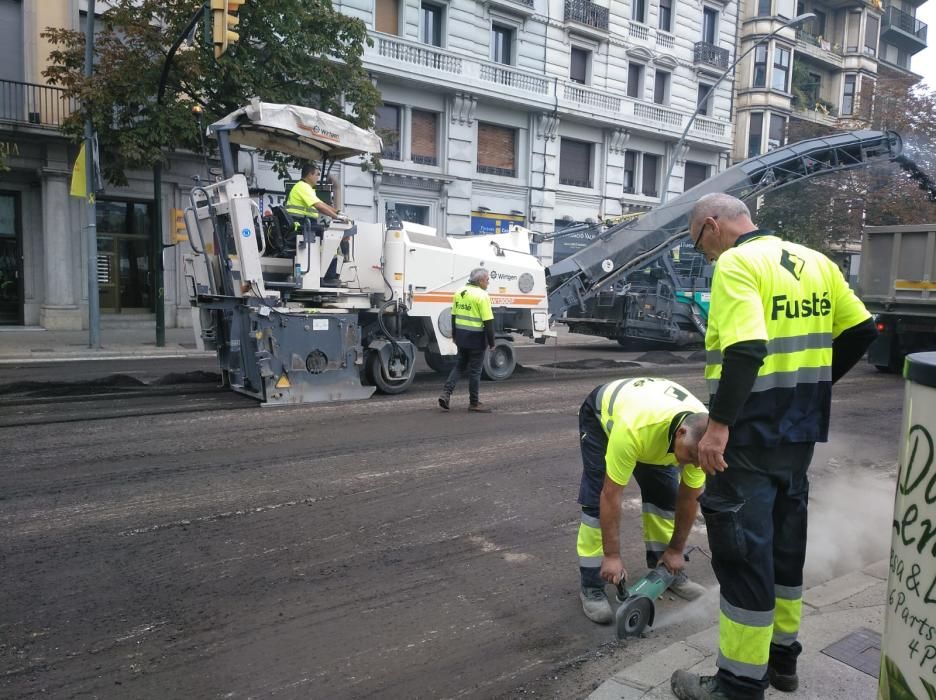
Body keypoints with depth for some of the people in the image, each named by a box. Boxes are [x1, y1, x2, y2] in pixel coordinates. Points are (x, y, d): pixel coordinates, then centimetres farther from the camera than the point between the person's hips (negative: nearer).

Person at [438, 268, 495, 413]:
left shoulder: (460, 292, 9)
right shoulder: (482, 295, -14)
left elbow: (454, 316, 14)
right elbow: (488, 322, -16)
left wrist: (454, 335, 23)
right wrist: (492, 343, -9)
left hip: (461, 336, 7)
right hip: (476, 337, -7)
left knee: (459, 365, 19)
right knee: (475, 370, 4)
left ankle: (446, 393, 6)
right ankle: (474, 403, 13)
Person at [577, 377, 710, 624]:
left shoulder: (701, 437, -30)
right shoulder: (634, 428, -47)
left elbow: (689, 498, -15)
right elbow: (610, 495, -38)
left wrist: (675, 550, -6)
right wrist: (612, 555, -31)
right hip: (601, 415, -5)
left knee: (666, 492, -2)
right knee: (597, 498, -14)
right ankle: (591, 585, -3)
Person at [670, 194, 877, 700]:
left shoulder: (736, 263, -14)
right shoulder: (815, 261, 11)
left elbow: (747, 350, -26)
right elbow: (860, 331, 13)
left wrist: (718, 424, -25)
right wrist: (813, 382, 19)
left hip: (751, 435, -8)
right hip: (800, 430, 9)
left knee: (741, 549, 1)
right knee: (784, 539, 19)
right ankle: (782, 656, 34)